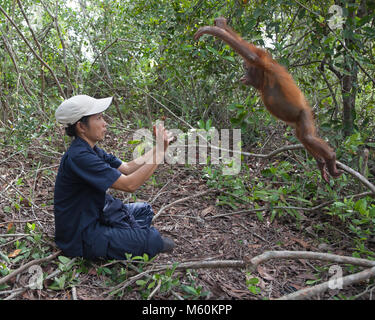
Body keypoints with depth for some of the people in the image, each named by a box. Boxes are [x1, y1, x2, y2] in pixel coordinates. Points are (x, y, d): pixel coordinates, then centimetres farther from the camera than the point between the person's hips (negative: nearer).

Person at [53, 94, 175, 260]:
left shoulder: (91, 150, 4)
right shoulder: (78, 157, -28)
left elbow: (127, 168, 3)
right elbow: (129, 184, -30)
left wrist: (158, 148, -7)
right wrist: (159, 154, -23)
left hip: (94, 217, 10)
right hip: (80, 237, -10)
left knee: (144, 209, 20)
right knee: (153, 239, -16)